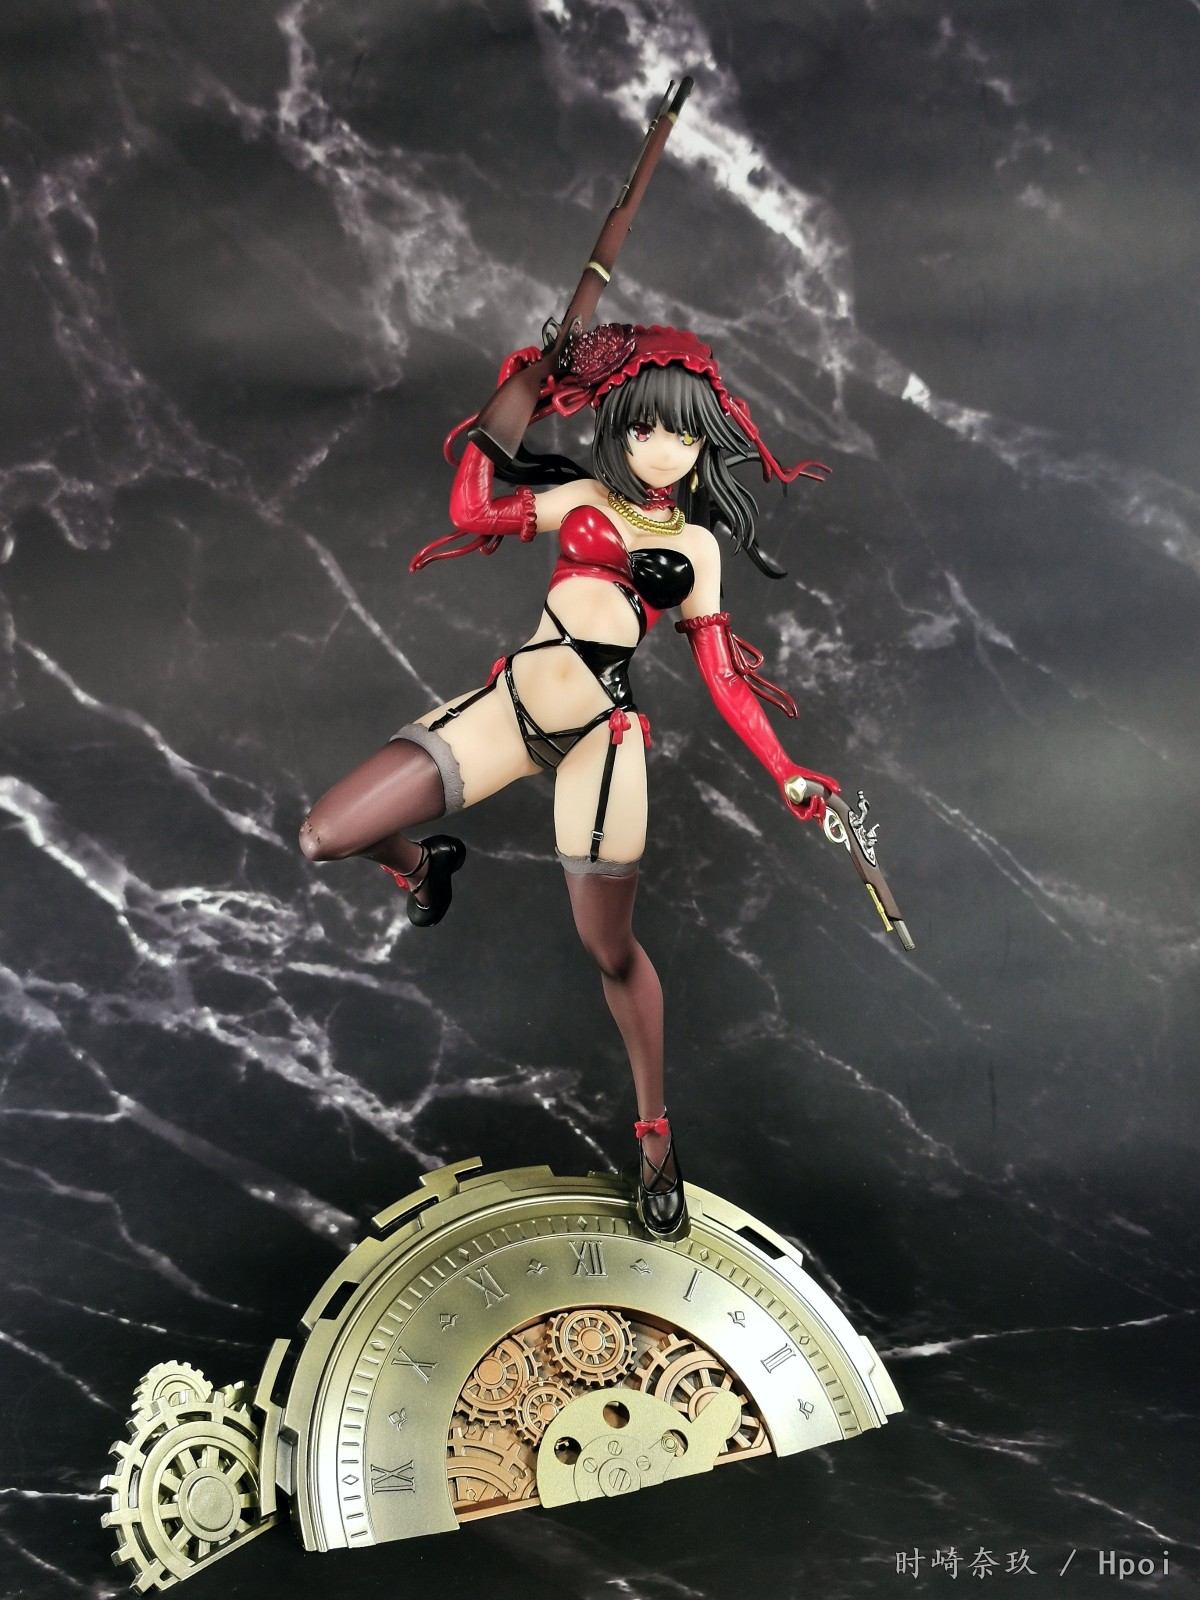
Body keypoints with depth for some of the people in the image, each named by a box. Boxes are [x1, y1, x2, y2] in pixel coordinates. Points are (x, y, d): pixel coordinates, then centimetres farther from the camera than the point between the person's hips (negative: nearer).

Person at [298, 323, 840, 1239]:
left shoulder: (696, 545, 12)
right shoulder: (583, 497, 13)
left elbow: (721, 675, 9)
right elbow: (473, 513, 5)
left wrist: (786, 773, 1)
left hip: (600, 739, -1)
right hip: (507, 707, 2)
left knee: (610, 948, 3)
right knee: (326, 839, -10)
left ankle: (656, 1131, 25)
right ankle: (423, 863, 27)